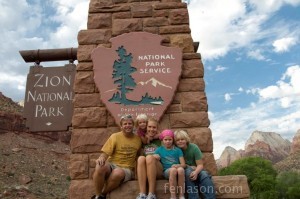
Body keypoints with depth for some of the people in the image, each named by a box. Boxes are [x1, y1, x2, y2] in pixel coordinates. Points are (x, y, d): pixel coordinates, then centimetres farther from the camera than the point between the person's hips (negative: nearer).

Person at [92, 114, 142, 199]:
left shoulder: (138, 139, 8)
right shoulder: (115, 136, 2)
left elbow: (139, 154, 21)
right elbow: (105, 152, -4)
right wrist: (101, 158, -25)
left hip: (126, 169, 0)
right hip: (112, 165, 0)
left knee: (118, 173, -37)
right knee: (100, 167, -36)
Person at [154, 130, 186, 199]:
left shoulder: (178, 150, 11)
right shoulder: (159, 149, 13)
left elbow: (183, 164, 4)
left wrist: (177, 165, -17)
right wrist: (155, 157, -14)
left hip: (177, 169, 1)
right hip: (166, 171, -1)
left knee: (180, 169, -35)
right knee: (173, 170, -35)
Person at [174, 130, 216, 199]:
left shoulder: (194, 147, -7)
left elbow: (200, 165, -9)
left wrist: (196, 172, -31)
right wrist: (189, 167, -13)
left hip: (195, 170, 1)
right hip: (183, 172, -1)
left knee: (204, 174, -30)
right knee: (188, 171, -34)